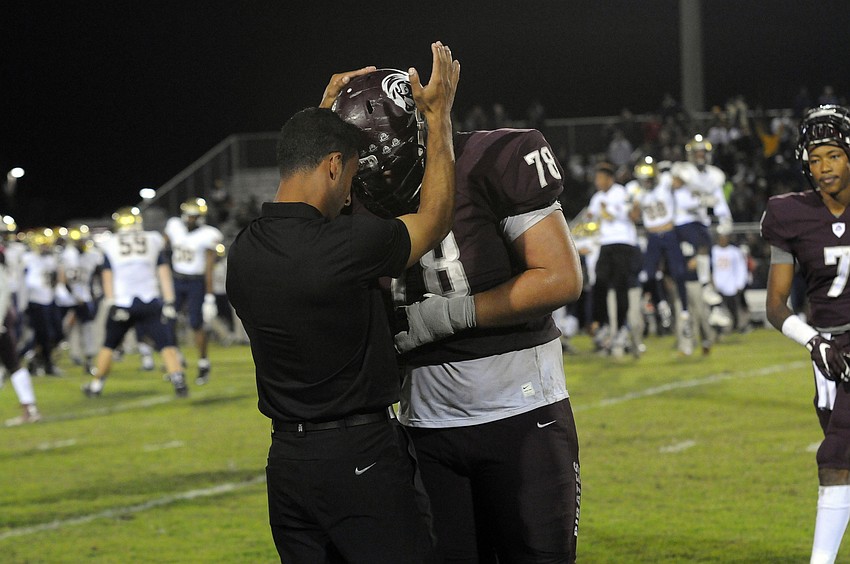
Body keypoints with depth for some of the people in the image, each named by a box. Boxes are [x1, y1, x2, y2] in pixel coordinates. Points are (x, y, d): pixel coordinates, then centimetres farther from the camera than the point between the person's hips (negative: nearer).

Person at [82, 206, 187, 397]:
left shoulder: (111, 246, 7)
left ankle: (96, 385, 23)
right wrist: (169, 301, 3)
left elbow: (108, 276, 0)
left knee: (109, 345, 16)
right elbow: (164, 273, 5)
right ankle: (178, 380, -20)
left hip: (122, 303, 0)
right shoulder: (153, 242, 9)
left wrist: (111, 303, -3)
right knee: (166, 344, -1)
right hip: (150, 303, 0)